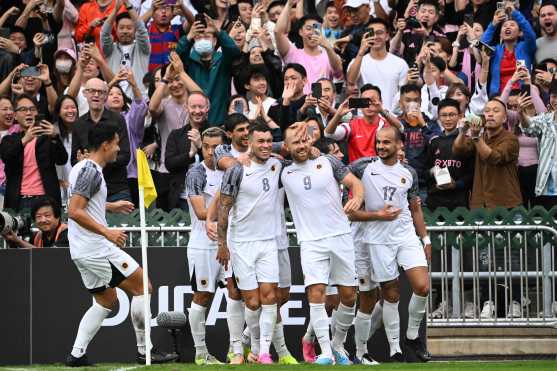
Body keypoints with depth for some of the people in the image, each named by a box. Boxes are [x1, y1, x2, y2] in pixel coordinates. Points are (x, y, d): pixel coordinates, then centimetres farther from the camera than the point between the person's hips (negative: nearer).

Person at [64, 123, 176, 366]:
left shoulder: (81, 168, 15)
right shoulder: (91, 171, -16)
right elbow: (74, 212, -23)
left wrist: (110, 207, 28)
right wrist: (106, 232, -23)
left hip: (81, 252, 10)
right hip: (96, 248, -10)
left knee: (106, 301, 17)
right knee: (142, 287, -3)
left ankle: (77, 354, 8)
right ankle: (145, 350, 0)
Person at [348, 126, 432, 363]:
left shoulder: (408, 173, 7)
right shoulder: (365, 166, -4)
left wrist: (425, 239, 14)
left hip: (407, 236, 2)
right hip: (379, 240, -2)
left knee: (422, 287, -12)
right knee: (391, 295, 1)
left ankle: (412, 337, 9)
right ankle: (395, 350, 11)